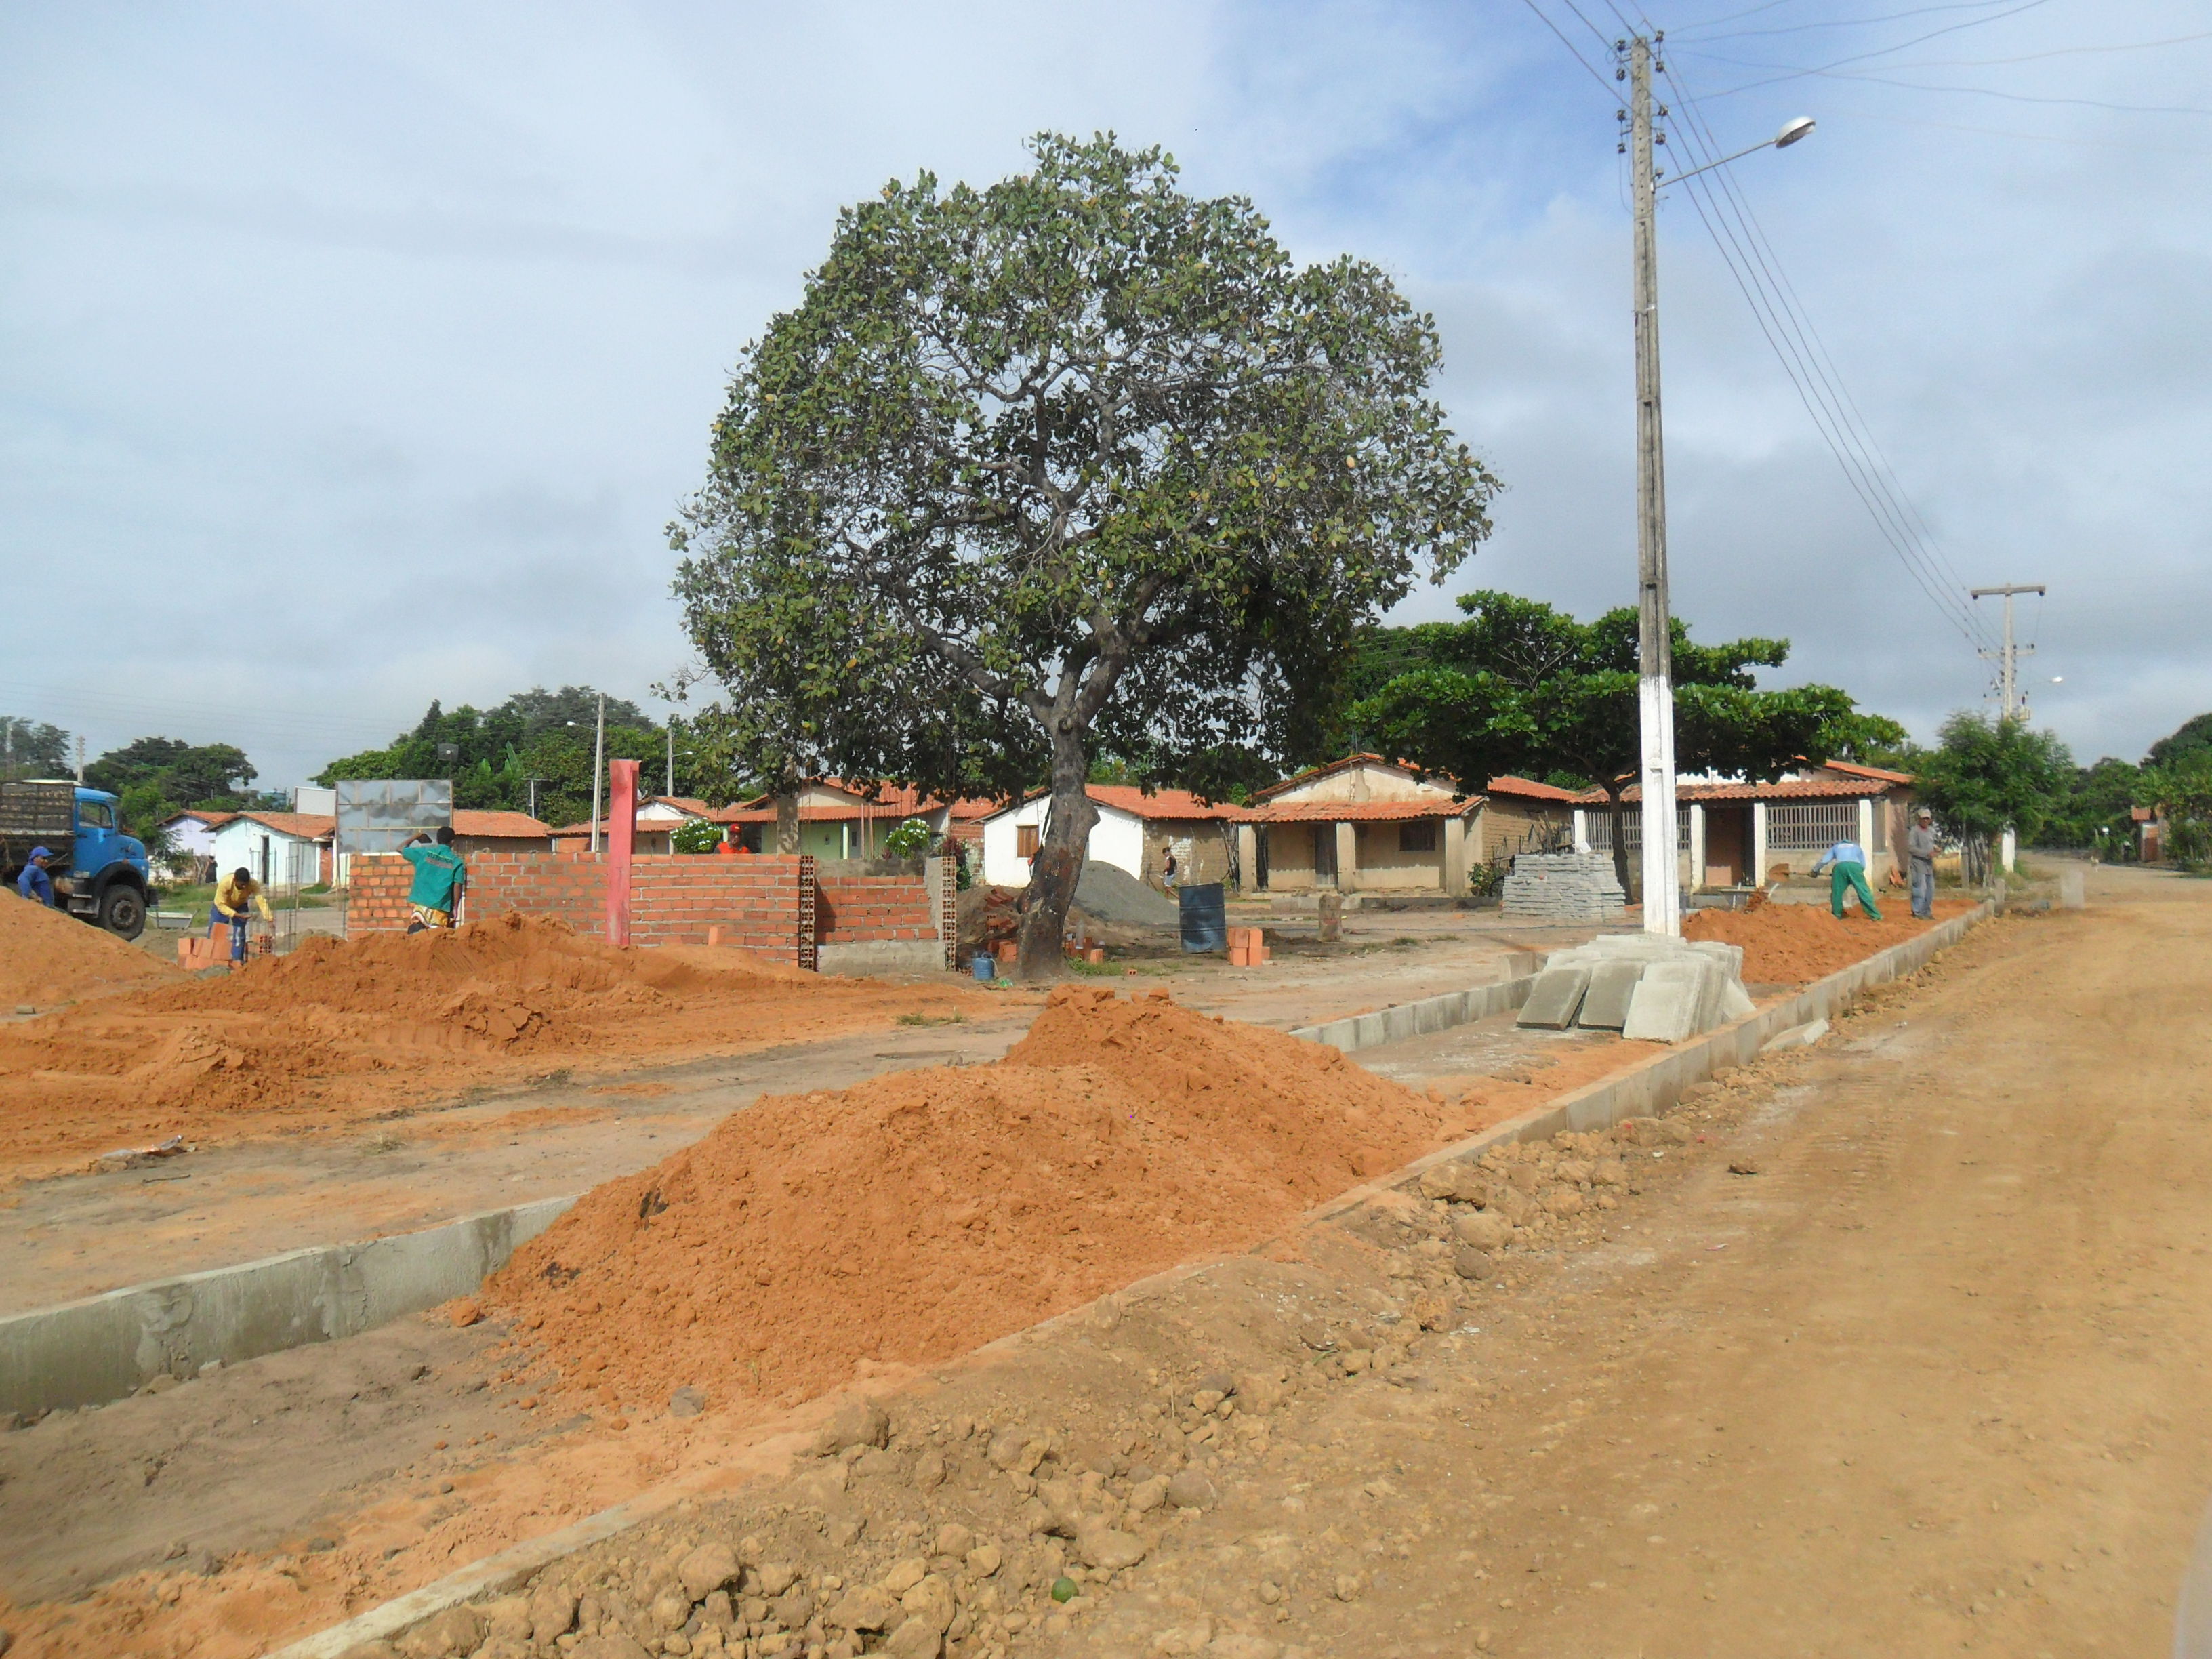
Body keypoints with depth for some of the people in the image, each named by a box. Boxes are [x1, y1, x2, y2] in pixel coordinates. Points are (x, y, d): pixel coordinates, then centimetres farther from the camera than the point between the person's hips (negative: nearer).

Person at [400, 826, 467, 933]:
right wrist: (455, 908, 5)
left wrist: (416, 837, 29)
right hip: (441, 908, -1)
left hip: (421, 903, 1)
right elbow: (458, 886, -2)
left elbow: (401, 849, 15)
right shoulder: (457, 862, 1)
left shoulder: (424, 853, 3)